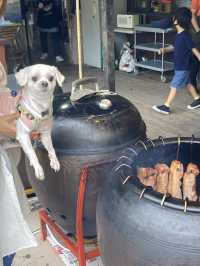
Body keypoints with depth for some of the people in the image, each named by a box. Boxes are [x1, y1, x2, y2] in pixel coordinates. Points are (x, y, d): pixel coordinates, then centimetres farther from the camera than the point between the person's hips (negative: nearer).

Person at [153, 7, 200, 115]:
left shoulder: (185, 35, -21)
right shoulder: (179, 34, 5)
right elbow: (175, 47, 18)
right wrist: (165, 49, 2)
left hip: (183, 67, -9)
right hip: (179, 65, 9)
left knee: (174, 86, -5)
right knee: (187, 83, 20)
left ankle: (166, 107, -1)